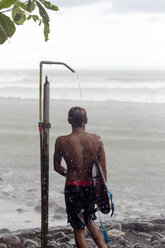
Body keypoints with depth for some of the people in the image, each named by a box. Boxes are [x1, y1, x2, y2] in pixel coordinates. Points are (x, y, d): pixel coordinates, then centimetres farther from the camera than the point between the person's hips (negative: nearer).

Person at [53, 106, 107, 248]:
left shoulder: (62, 141, -9)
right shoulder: (96, 140, -6)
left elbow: (57, 167, 4)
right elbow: (103, 170, -4)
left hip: (73, 188, -3)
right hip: (90, 187, 3)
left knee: (79, 229, 9)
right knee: (89, 221, 27)